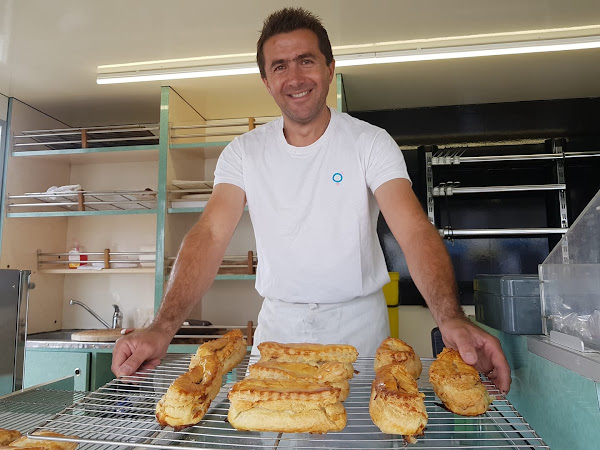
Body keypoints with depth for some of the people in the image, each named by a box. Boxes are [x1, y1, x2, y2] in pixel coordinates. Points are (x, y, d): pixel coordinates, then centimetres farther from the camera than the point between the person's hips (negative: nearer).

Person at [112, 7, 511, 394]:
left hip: (358, 322, -1)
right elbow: (210, 235, -15)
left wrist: (451, 318, -39)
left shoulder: (371, 143, -10)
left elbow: (415, 231, -22)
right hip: (278, 323, 2)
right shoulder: (244, 152, -4)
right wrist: (163, 329, -28)